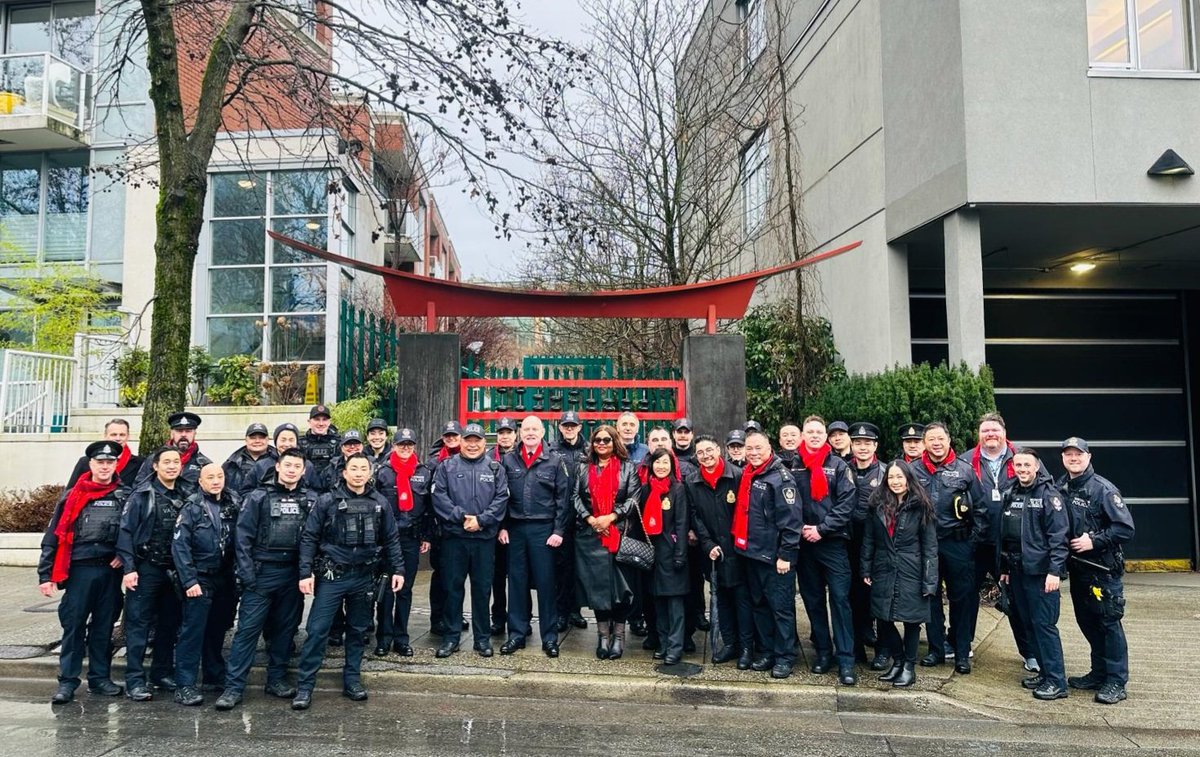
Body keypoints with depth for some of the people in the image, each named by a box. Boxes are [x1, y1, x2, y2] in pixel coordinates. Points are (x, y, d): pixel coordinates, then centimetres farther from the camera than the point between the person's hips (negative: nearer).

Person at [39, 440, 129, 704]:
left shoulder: (125, 496, 6)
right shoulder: (73, 496, 2)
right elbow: (54, 536, 1)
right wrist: (45, 575, -3)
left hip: (111, 570, 2)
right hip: (80, 569, -1)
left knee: (104, 626, 9)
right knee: (73, 625, 0)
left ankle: (100, 677, 19)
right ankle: (67, 681, 9)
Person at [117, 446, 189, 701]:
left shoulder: (184, 497, 9)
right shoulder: (142, 494, -5)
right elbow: (126, 531, -9)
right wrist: (129, 568, -15)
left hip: (173, 570, 5)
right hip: (145, 568, -5)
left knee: (169, 624, 11)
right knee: (138, 624, -2)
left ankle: (163, 673, 22)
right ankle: (134, 680, 4)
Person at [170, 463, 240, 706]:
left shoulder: (234, 505, 4)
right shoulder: (192, 508, -8)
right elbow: (179, 546, -12)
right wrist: (189, 581, -17)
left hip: (225, 579, 4)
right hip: (200, 580, -4)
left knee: (217, 631, 15)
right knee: (193, 632, -5)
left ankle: (216, 676, 27)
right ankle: (185, 685, 1)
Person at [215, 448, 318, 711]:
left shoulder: (311, 500, 5)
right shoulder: (259, 497, -2)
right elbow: (242, 537, -4)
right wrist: (247, 576, -10)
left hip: (293, 575, 3)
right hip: (261, 573, -3)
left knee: (285, 627, 11)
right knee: (248, 628, -3)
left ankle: (277, 679, 24)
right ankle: (233, 686, 4)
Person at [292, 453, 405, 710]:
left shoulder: (380, 503, 2)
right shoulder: (327, 501, -5)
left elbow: (391, 539, 8)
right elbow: (308, 537, -4)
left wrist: (398, 569, 2)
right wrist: (306, 573, -10)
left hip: (364, 576, 3)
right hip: (331, 575, -2)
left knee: (358, 630, 13)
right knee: (317, 630, -3)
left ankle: (352, 680, 26)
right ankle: (304, 687, 8)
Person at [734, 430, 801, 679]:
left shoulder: (780, 477, -13)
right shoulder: (745, 476, 11)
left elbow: (791, 518, -16)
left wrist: (786, 554, -18)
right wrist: (739, 542, 14)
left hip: (774, 555, -8)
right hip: (750, 553, 8)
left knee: (781, 606, 1)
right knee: (758, 604, 15)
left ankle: (785, 656, 13)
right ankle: (767, 650, 27)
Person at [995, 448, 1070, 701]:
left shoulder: (1049, 494, -8)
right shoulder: (1009, 496, 13)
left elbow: (1059, 535, -14)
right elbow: (1001, 534, 17)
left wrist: (1055, 571, -20)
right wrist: (1004, 568, 17)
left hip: (1041, 571, -7)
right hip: (1017, 571, 7)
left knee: (1044, 624, -5)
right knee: (1029, 623, 12)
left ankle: (1057, 682, 3)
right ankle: (1045, 672, 24)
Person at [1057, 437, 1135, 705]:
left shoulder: (1102, 489, -11)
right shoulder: (1059, 488, 5)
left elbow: (1125, 528, -14)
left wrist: (1094, 541, -20)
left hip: (1103, 568, -6)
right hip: (1076, 568, 6)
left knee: (1109, 622, -1)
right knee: (1086, 621, 13)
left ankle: (1116, 682, 8)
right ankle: (1099, 673, 27)